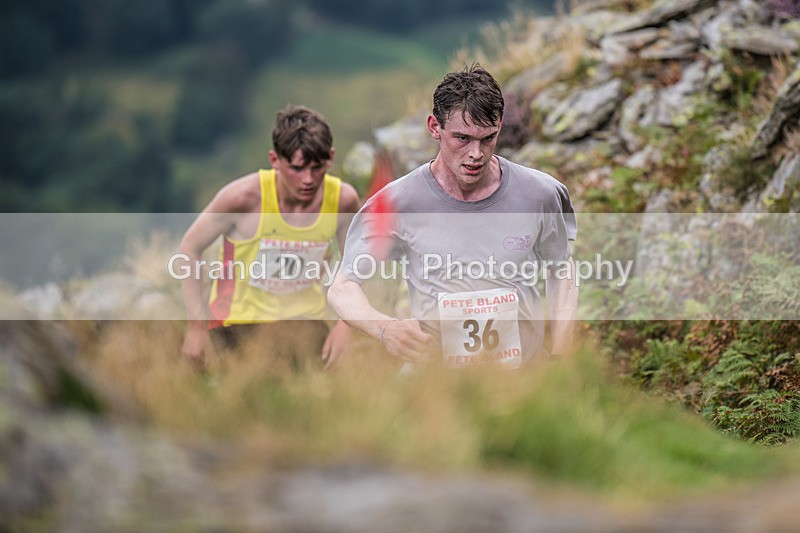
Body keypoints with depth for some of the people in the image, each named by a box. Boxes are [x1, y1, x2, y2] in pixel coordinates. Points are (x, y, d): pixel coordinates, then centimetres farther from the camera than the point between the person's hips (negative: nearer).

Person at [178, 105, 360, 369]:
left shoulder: (343, 200, -13)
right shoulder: (244, 197, -23)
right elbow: (190, 248, -11)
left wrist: (345, 323, -10)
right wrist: (197, 326, -14)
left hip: (305, 318, 3)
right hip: (239, 316, -3)